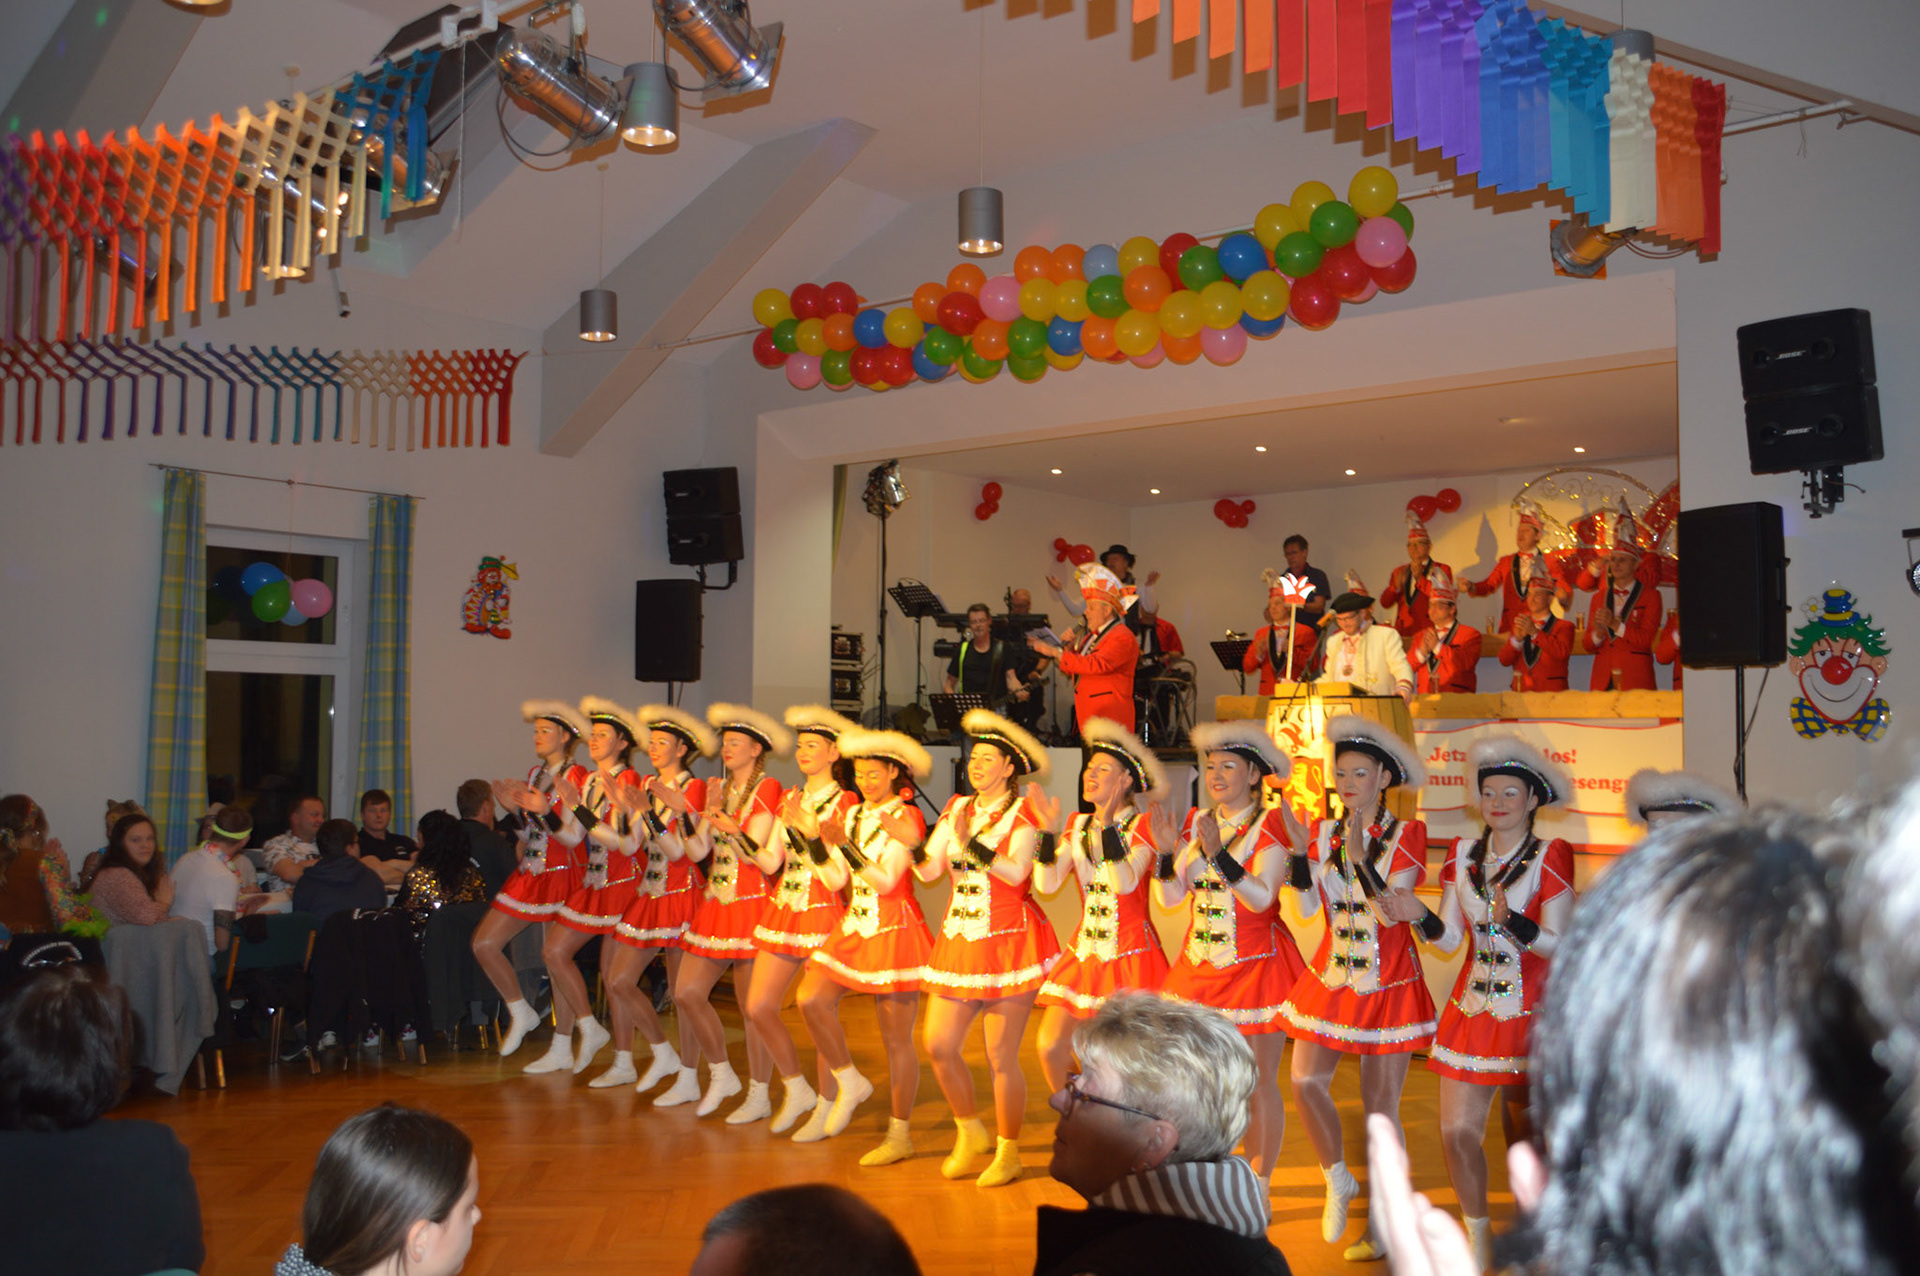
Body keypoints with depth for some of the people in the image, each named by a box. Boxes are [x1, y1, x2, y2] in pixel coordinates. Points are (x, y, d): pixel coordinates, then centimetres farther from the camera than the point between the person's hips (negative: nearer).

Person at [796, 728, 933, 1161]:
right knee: (811, 999, -11)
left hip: (894, 929, -6)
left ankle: (900, 1135, 11)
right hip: (854, 926, 7)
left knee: (896, 1039, -1)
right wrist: (817, 840, -8)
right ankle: (849, 1083, 10)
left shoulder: (907, 818, -9)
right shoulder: (853, 816, 11)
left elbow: (886, 880, -18)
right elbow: (836, 881, 6)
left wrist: (845, 845, -25)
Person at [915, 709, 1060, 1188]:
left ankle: (1009, 1152, 18)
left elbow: (1016, 871, -22)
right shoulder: (957, 808, 11)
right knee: (939, 1046, 3)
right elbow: (929, 870, 3)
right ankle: (970, 1134, 27)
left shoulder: (1023, 813, -6)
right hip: (958, 941, 6)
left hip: (1009, 942, -6)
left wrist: (970, 844, -31)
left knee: (1000, 1055, -2)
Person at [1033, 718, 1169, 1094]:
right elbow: (1046, 883, -1)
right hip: (1085, 952, 5)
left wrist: (1109, 825, -26)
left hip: (1131, 955, -5)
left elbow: (1126, 883, -22)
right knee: (1050, 1049, 2)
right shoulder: (1078, 825, 9)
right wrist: (1050, 830, -13)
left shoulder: (1142, 826, -6)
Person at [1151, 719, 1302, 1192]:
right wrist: (1167, 850, -13)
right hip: (1200, 966, 5)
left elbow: (1261, 898, -20)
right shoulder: (1197, 822, 7)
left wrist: (1217, 853, -29)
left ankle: (1260, 1185, 18)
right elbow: (1171, 897, 3)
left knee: (1258, 1084, 2)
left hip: (1256, 968, -5)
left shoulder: (1270, 826, -8)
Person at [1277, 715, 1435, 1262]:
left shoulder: (1406, 835, -6)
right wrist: (1299, 849, -18)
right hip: (1332, 976, 3)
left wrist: (1359, 858, -29)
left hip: (1388, 982, -3)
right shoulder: (1324, 832, 3)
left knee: (1381, 1104, 3)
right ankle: (1338, 1181, 21)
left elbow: (1392, 911, -16)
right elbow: (1308, 906, -6)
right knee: (1306, 1081, -6)